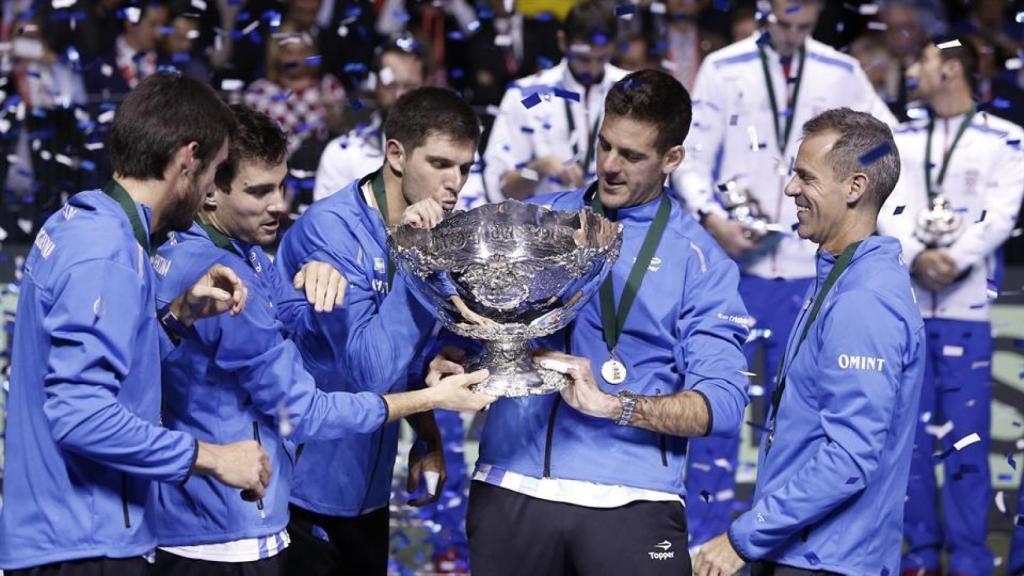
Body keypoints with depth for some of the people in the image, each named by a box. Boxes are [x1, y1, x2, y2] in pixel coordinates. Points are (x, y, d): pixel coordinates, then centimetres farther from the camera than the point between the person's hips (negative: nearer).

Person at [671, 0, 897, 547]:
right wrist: (712, 218, -19)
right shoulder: (724, 68, -1)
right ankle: (705, 536, 6)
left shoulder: (842, 73, 5)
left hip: (806, 272, 2)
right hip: (732, 263, -2)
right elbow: (691, 158, -3)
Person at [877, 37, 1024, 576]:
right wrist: (917, 258, -15)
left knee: (966, 436, -5)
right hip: (905, 303, 3)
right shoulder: (902, 139, 14)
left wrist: (955, 261, -19)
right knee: (910, 433, 4)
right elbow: (890, 208, 2)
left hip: (967, 307, -3)